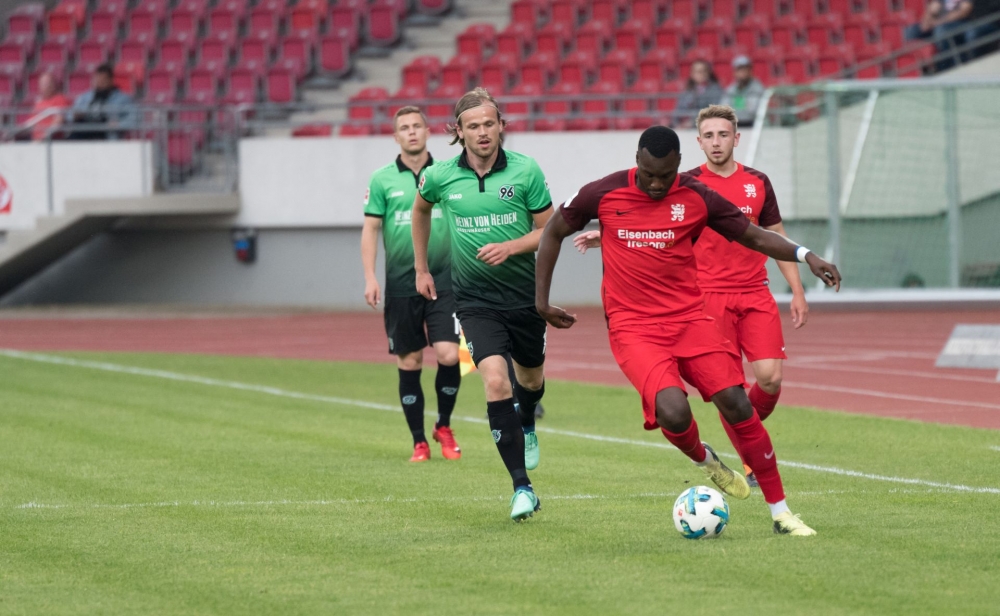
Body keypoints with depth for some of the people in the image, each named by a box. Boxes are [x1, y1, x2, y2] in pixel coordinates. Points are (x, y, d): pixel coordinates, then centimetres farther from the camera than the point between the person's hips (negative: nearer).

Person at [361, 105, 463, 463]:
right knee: (409, 363, 2)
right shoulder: (382, 180, 3)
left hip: (444, 281, 0)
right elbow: (370, 230, 3)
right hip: (400, 284, 0)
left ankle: (444, 427, 12)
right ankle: (419, 443, 12)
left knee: (448, 355, -12)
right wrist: (370, 277, -6)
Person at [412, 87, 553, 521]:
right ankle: (522, 489, -19)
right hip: (476, 299, -1)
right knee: (496, 383, -20)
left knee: (530, 378, 19)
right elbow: (421, 209, 18)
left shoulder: (525, 171, -9)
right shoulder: (441, 177, -6)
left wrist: (509, 247, -20)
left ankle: (527, 427, 58)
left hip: (524, 294, 1)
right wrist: (421, 269, 20)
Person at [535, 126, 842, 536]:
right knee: (673, 411, -26)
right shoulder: (604, 194, -3)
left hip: (689, 317, 2)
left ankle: (780, 512, -2)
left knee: (735, 402, -13)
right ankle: (705, 461, 12)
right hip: (633, 328, -2)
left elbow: (756, 237, 6)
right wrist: (541, 299, 11)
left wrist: (805, 256, -11)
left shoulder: (697, 199, 0)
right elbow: (554, 231, 13)